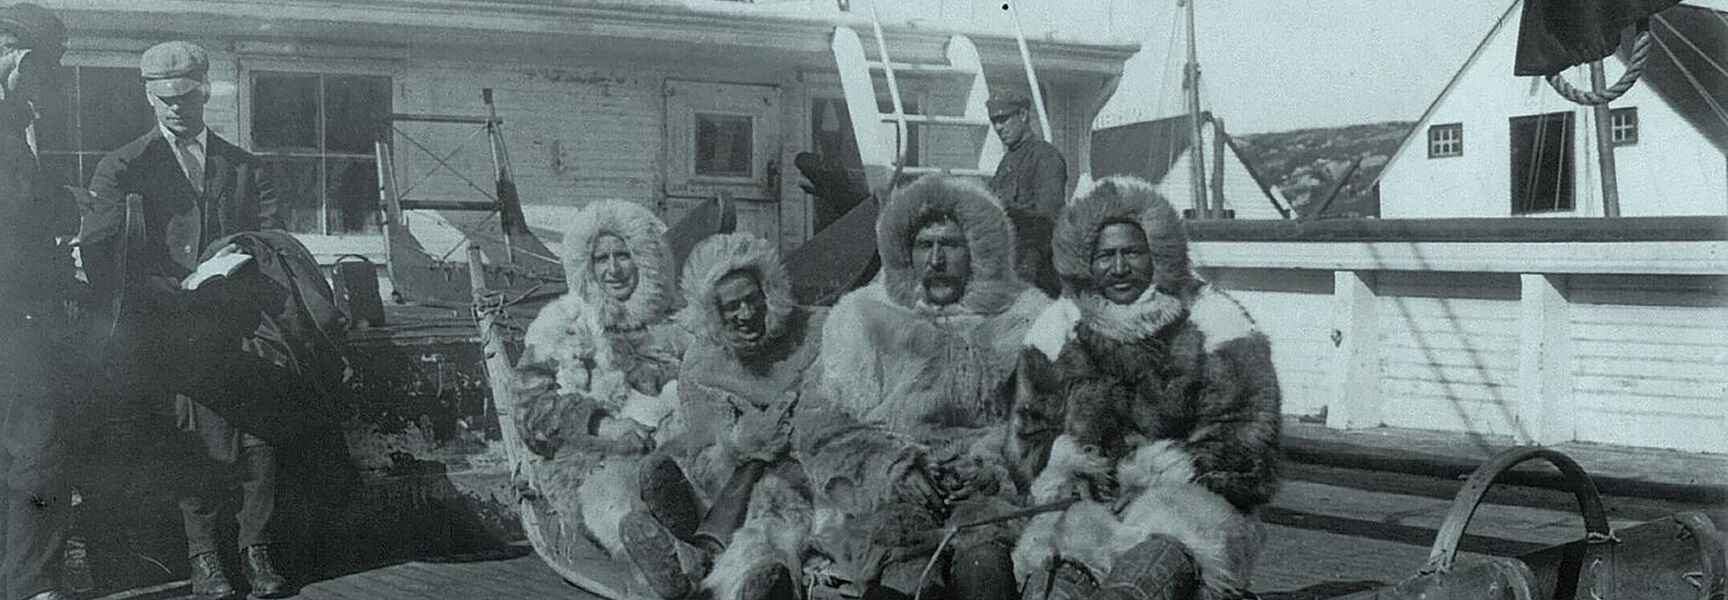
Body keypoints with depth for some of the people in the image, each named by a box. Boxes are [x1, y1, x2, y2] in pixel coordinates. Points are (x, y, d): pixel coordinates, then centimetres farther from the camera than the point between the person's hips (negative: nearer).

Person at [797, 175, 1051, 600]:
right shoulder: (863, 318, 16)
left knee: (984, 562, -33)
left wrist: (990, 463, -14)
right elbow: (819, 425, 8)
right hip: (885, 494, 0)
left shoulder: (1022, 321, 15)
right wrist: (892, 465, -9)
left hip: (985, 485, 0)